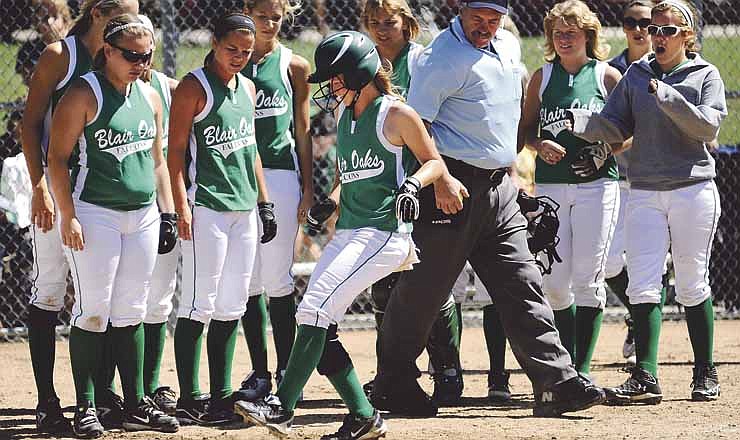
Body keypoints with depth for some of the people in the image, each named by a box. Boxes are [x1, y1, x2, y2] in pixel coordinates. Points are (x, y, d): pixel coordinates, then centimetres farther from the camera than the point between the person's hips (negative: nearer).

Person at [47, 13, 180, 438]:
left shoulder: (150, 97, 11)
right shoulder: (84, 95, -9)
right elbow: (58, 157, -10)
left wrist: (167, 212, 13)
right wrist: (68, 216, -16)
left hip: (142, 214, 6)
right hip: (95, 214, -6)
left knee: (131, 313, 9)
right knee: (93, 311, -6)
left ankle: (136, 404, 13)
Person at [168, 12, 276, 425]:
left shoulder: (247, 88, 15)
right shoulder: (194, 88, -7)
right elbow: (177, 150, -11)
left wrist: (264, 202, 18)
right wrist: (182, 207, -19)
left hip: (244, 208, 8)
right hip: (206, 208, -8)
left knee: (232, 306, 8)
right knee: (199, 304, -8)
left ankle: (222, 395, 13)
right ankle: (190, 399, -7)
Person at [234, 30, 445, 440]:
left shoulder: (395, 114, -6)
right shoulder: (343, 114, 17)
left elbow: (434, 162, -2)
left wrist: (411, 184, -21)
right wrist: (331, 202, 13)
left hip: (384, 232, -9)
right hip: (346, 233, 9)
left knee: (315, 308, -19)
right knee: (319, 327, 0)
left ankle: (281, 407, -19)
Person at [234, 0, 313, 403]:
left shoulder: (294, 66, 5)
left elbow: (303, 128, 7)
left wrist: (307, 185, 2)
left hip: (280, 173, -2)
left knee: (278, 281, -4)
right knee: (248, 282, 3)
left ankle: (286, 373, 1)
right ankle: (259, 373, 8)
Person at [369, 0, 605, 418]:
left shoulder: (508, 46, 12)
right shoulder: (442, 57, -14)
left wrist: (515, 167, 23)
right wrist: (441, 179, -26)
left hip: (500, 187, 7)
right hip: (454, 187, -7)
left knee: (522, 284, 1)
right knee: (423, 289, -1)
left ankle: (557, 383, -4)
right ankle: (393, 385, 10)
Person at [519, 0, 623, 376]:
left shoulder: (607, 76, 3)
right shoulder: (542, 77, 10)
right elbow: (526, 129, 13)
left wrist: (606, 147, -13)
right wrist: (541, 146, -7)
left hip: (596, 185, -3)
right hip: (550, 186, 3)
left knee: (587, 280, -6)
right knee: (554, 282, 1)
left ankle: (583, 370, -1)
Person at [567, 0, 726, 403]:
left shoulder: (706, 75, 3)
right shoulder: (636, 75, 11)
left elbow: (708, 125, -12)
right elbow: (614, 127, 5)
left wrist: (667, 97, -21)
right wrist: (577, 121, -14)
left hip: (693, 189, -3)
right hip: (644, 194, 3)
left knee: (691, 287, 2)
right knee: (642, 287, -7)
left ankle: (705, 373, 14)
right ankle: (645, 377, -11)